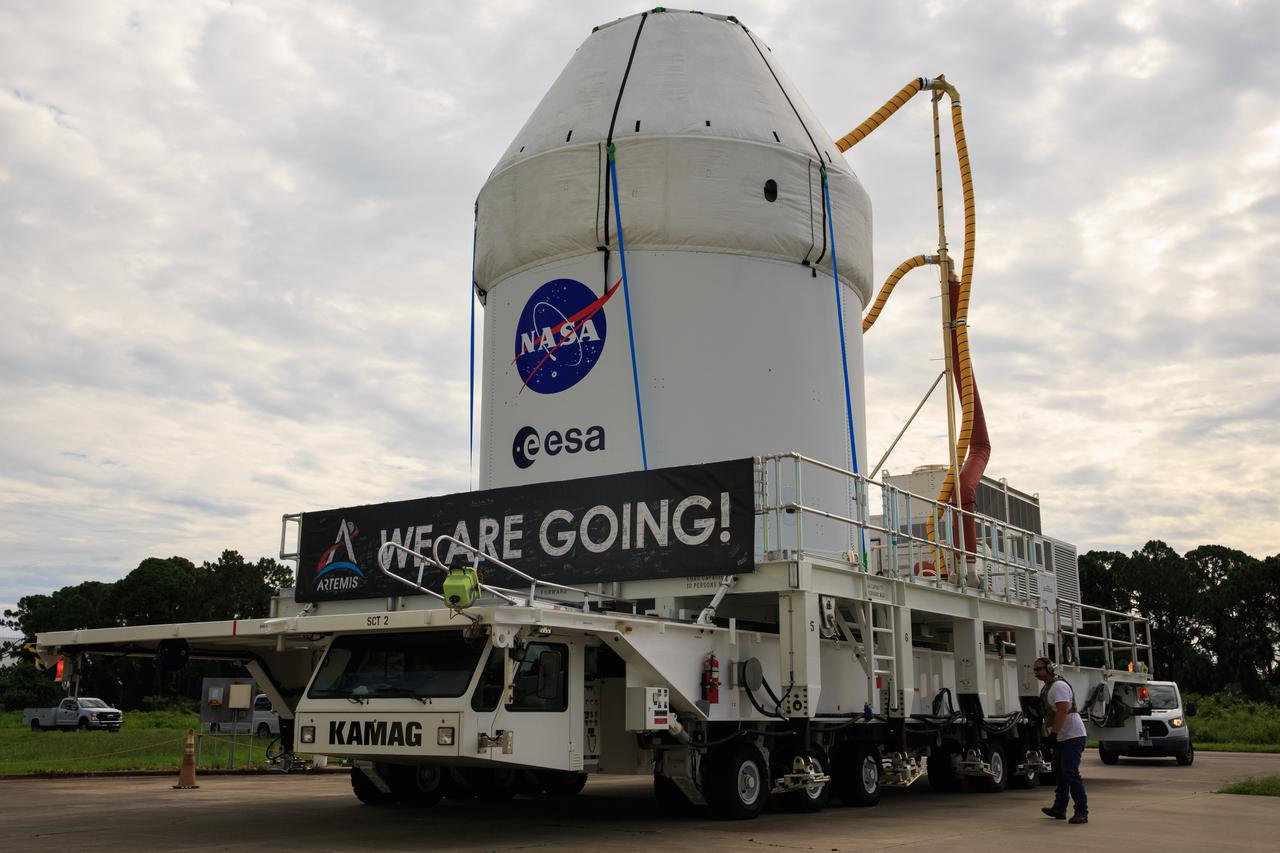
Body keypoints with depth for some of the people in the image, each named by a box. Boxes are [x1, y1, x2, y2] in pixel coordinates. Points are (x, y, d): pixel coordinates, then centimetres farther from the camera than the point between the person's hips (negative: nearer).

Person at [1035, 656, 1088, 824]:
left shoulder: (1059, 686, -17)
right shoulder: (1047, 687, 16)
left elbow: (1063, 711, -26)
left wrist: (1054, 733, -26)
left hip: (1072, 736, -11)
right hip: (1061, 737, 11)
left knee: (1070, 773, -15)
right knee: (1059, 772, 15)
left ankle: (1082, 812, -13)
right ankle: (1059, 810, 23)